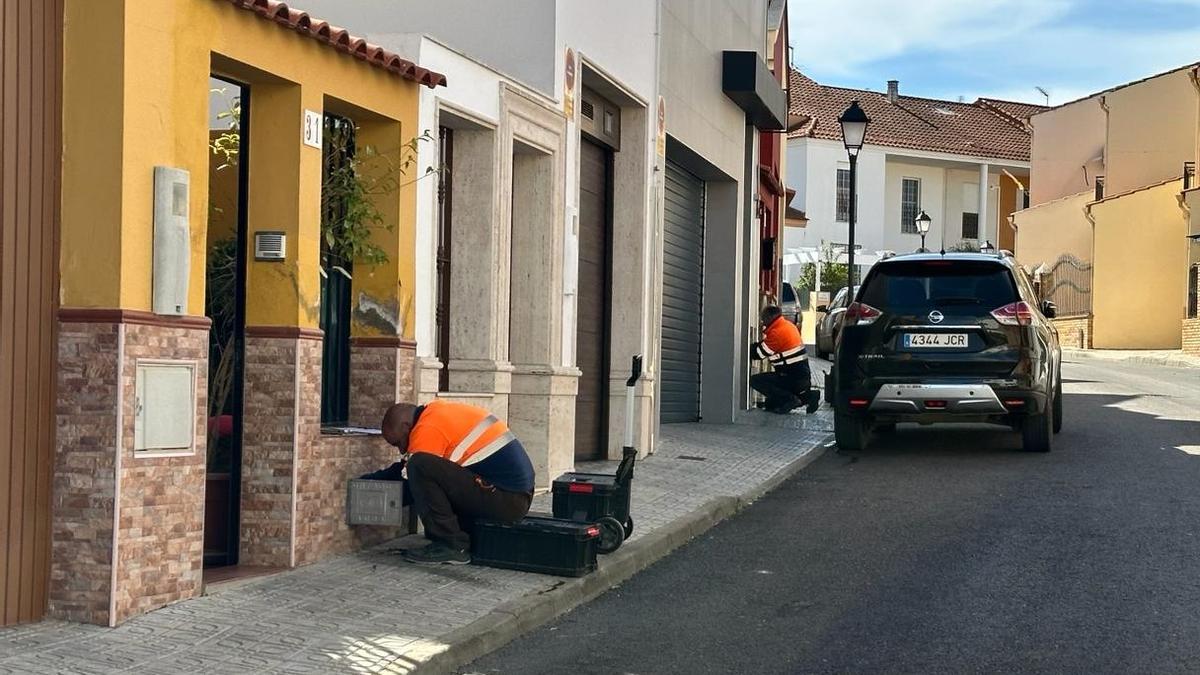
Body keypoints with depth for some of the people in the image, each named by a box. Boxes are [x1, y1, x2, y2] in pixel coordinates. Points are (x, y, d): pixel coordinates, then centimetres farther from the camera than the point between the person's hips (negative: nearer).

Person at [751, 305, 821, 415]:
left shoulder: (777, 332, -19)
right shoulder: (788, 325, 11)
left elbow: (758, 354, -11)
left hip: (794, 379, -10)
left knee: (754, 380, -12)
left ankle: (790, 399, -14)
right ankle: (807, 396, 12)